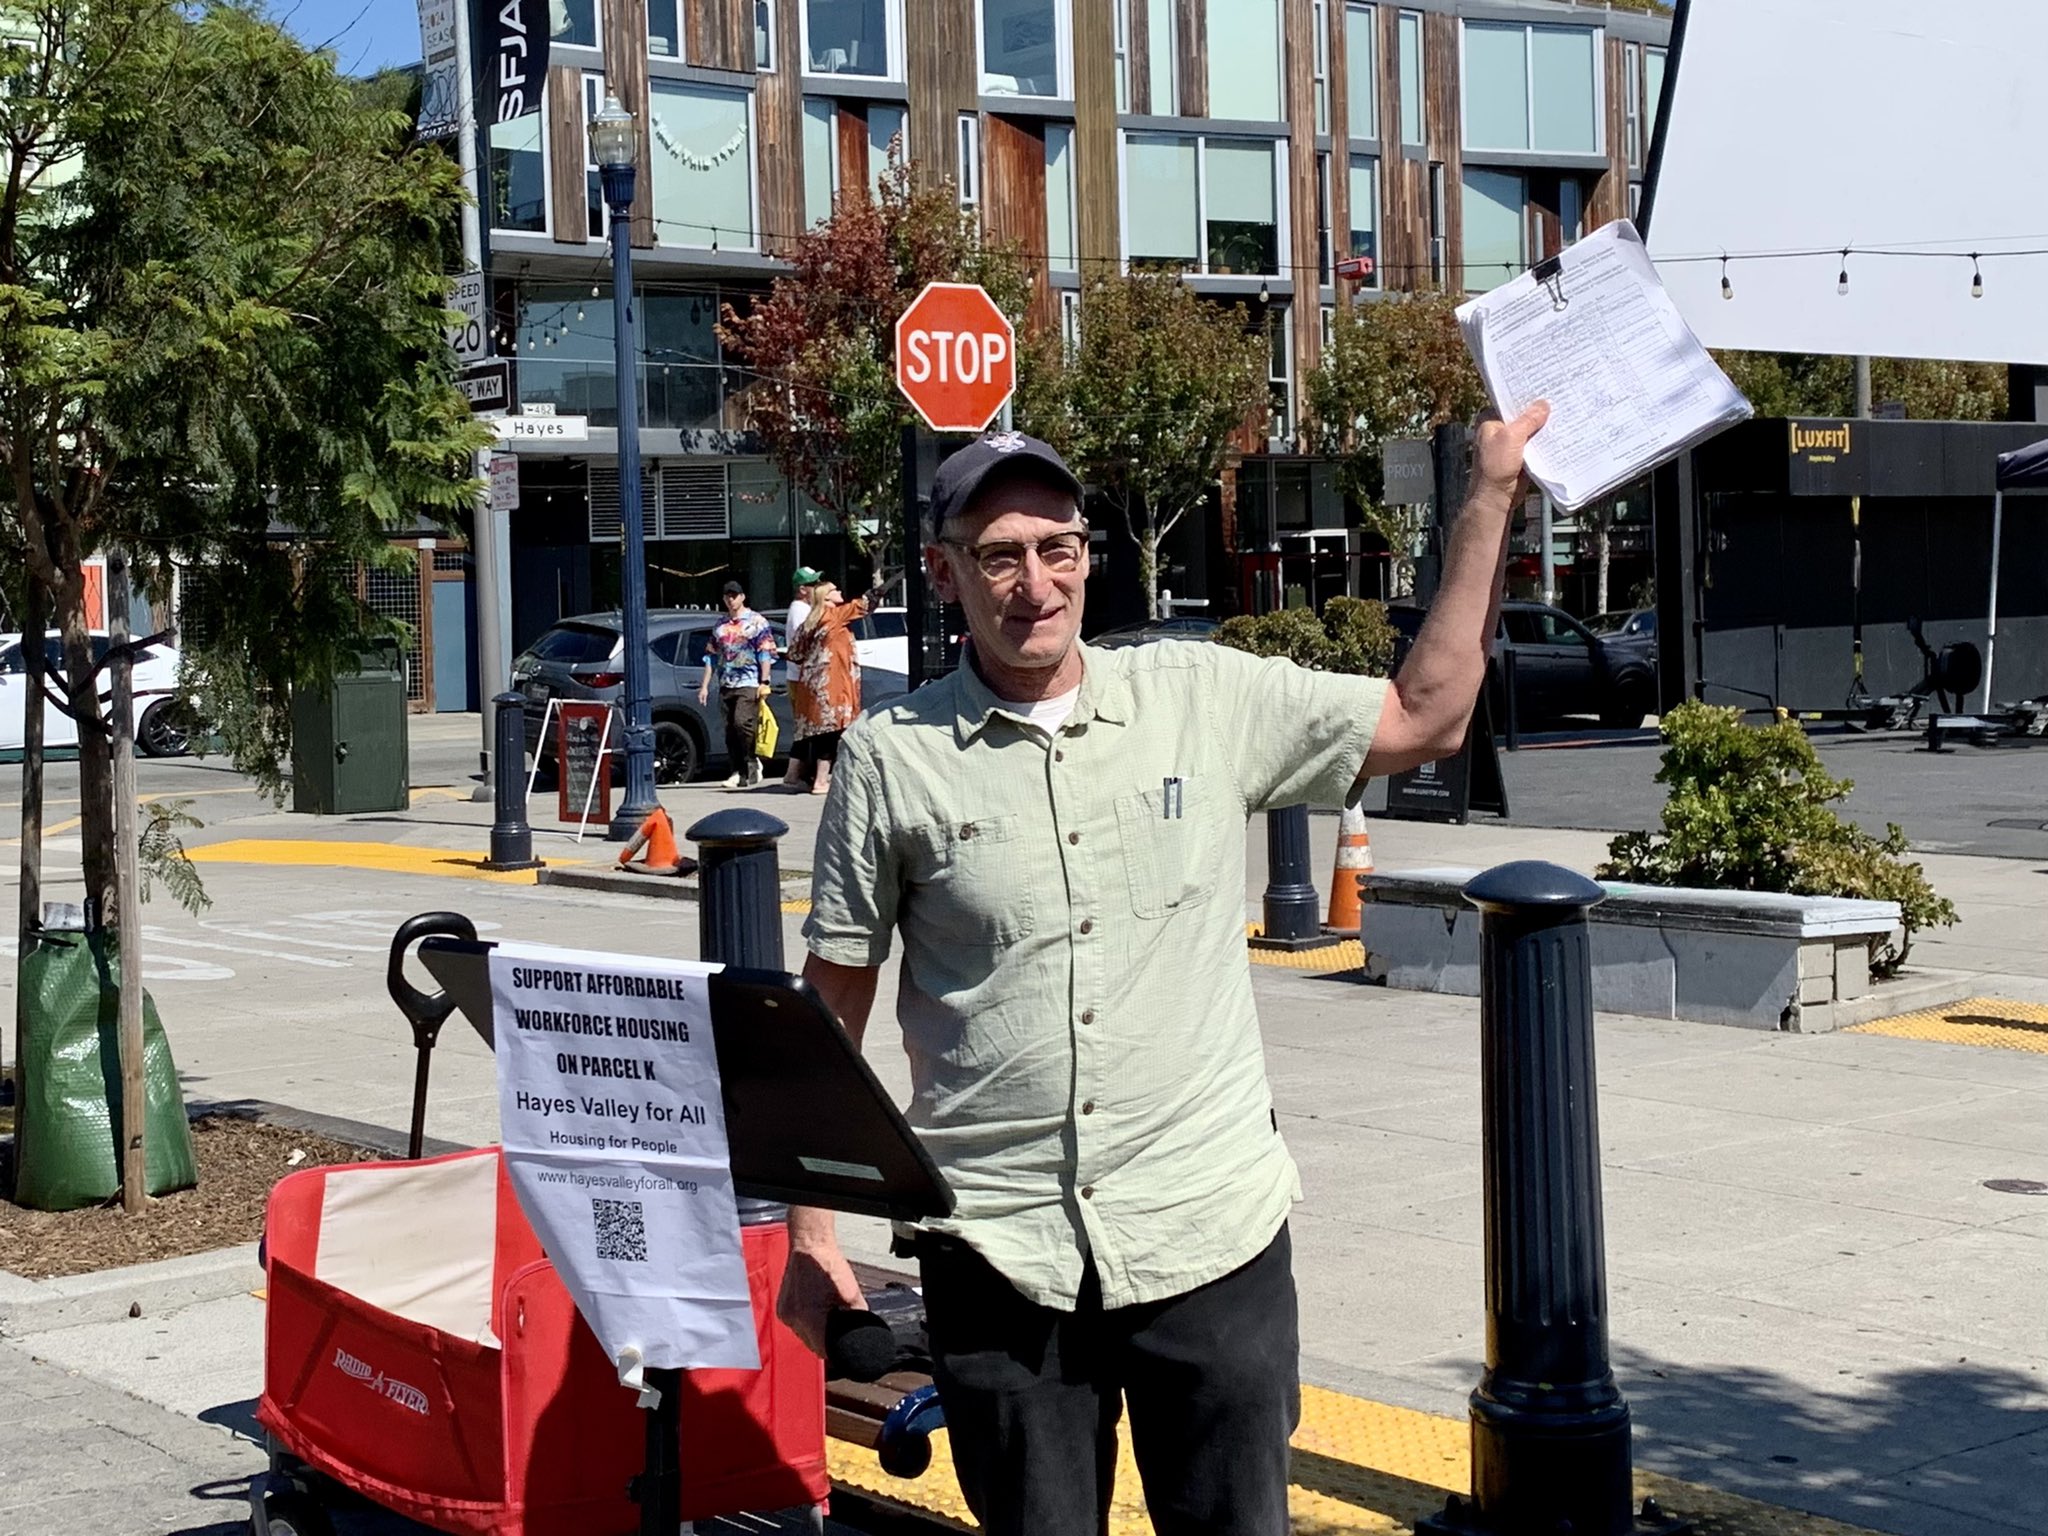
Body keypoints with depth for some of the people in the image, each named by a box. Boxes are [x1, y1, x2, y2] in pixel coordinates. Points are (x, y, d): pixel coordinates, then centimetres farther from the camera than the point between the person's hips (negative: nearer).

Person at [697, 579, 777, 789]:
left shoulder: (756, 622, 2)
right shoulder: (720, 626, 17)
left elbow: (765, 654, -3)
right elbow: (711, 656, 17)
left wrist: (764, 682, -11)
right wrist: (705, 685, 11)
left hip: (749, 683, -5)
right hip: (726, 684, 5)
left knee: (743, 723, -18)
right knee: (731, 730, 3)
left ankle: (751, 764, -4)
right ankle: (739, 771, 7)